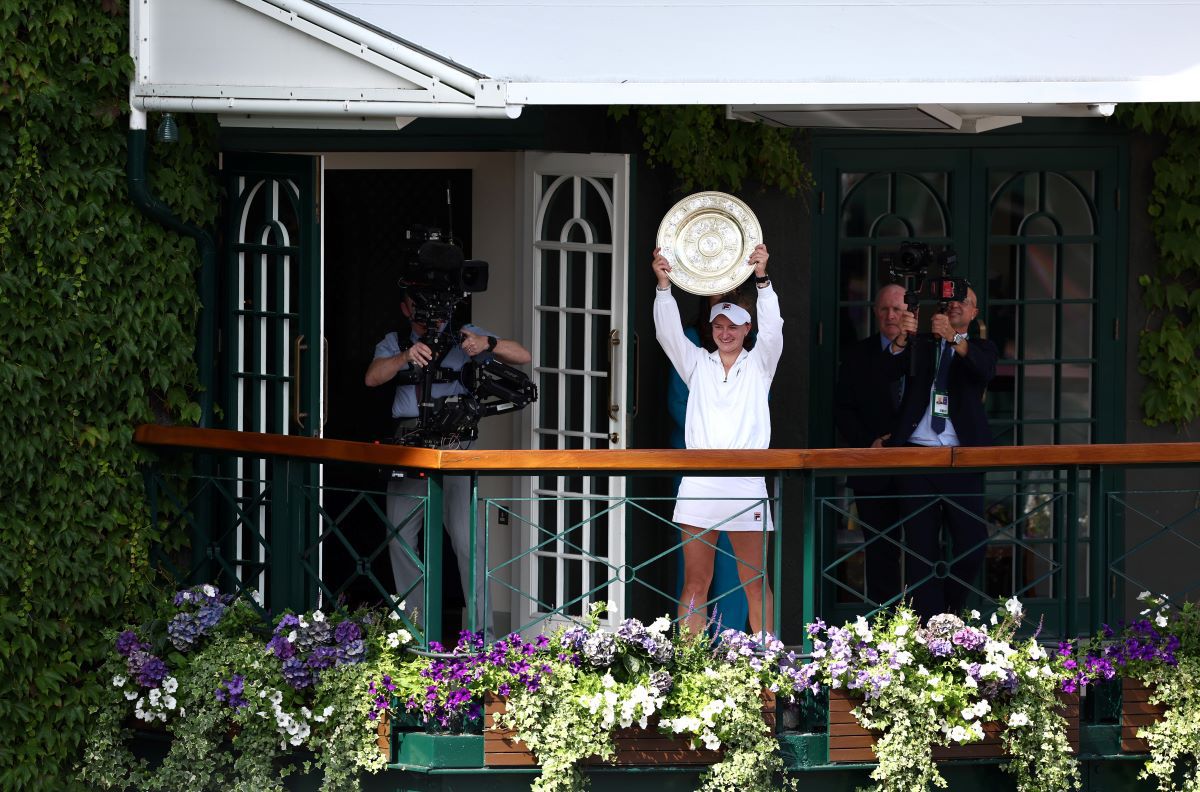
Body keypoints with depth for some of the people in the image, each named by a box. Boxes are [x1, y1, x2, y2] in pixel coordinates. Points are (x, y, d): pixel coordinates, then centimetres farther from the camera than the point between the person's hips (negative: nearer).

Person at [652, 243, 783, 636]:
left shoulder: (759, 364, 11)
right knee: (694, 584, -1)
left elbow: (772, 328, -4)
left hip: (745, 483, -1)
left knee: (755, 583, 2)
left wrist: (762, 278, -17)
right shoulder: (698, 364, 15)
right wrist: (664, 285, -12)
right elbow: (668, 332, 2)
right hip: (699, 483, 1)